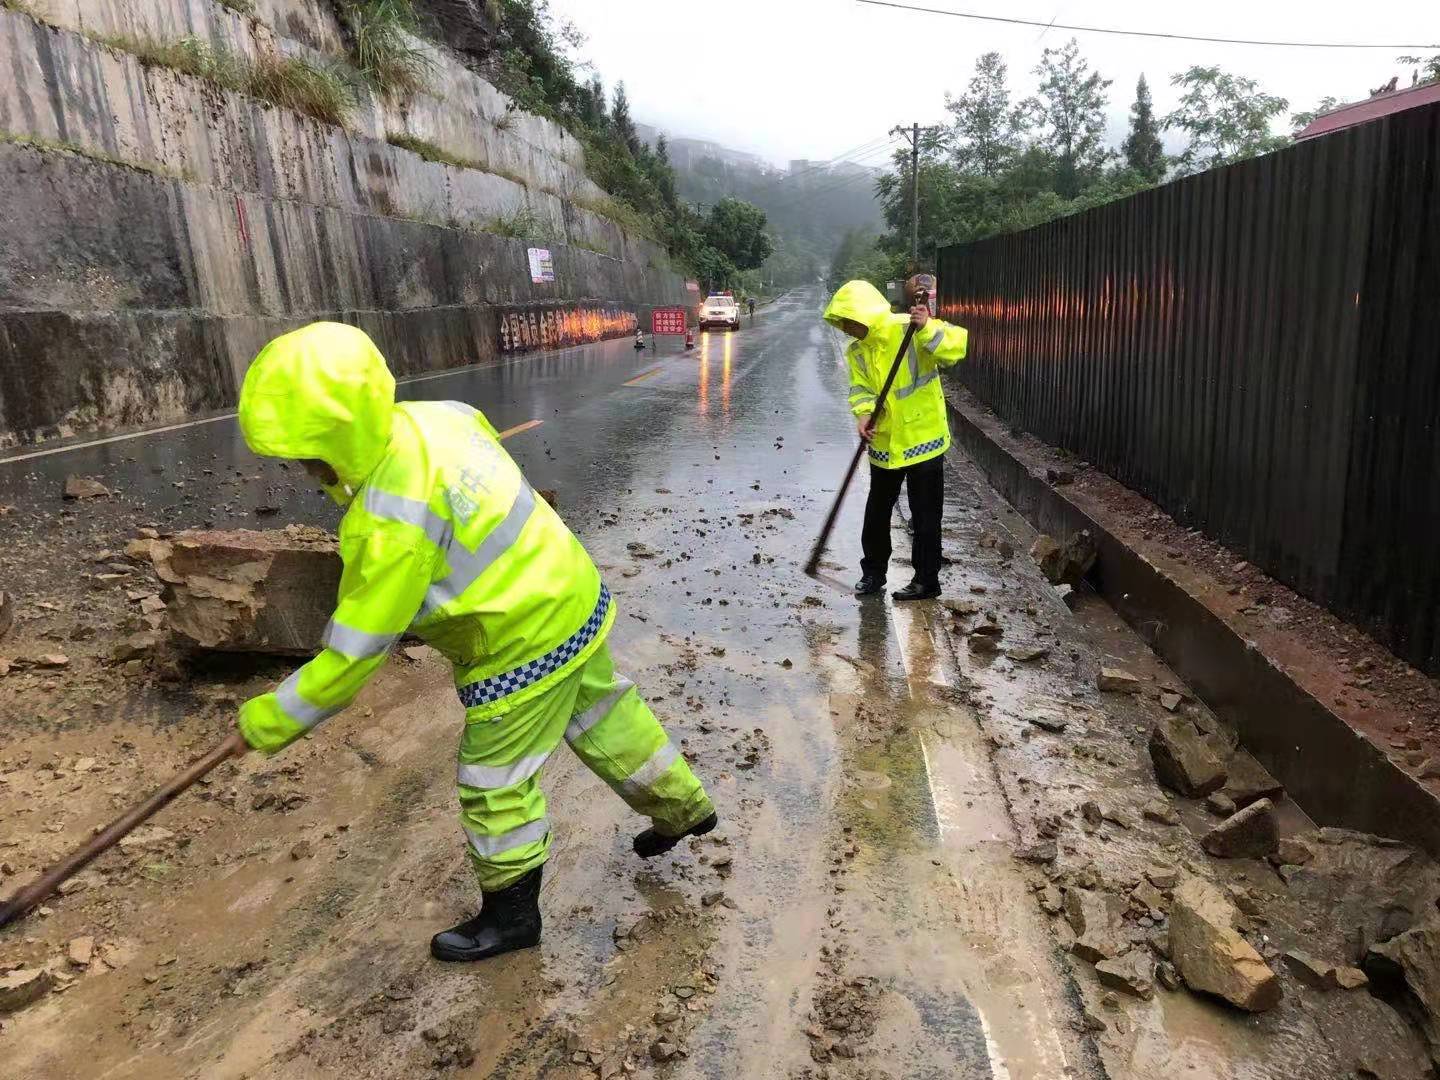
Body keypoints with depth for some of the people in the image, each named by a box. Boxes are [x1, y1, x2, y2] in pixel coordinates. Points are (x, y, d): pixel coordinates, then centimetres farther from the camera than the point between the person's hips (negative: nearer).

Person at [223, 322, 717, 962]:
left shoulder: (394, 522, -31)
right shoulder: (434, 417, -9)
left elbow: (356, 652, -24)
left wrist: (269, 720, -11)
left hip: (526, 645, -9)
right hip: (573, 598, 9)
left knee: (495, 787, 11)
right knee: (605, 717, 28)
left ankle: (510, 914, 33)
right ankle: (683, 806, 49)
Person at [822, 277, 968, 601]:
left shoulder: (910, 329, -16)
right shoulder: (856, 351, 3)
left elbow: (958, 345, -25)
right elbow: (861, 389, -2)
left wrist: (927, 329, -39)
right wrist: (864, 414, -20)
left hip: (922, 440, -6)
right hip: (884, 445, 6)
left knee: (925, 516, 4)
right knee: (876, 512, 16)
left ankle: (927, 581, 17)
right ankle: (873, 571, 33)